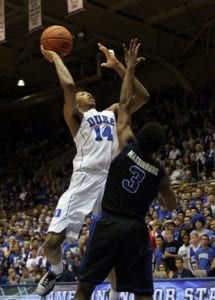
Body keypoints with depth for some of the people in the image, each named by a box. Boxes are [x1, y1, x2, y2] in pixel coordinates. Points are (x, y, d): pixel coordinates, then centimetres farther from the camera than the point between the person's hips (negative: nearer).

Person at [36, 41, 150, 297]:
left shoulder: (112, 112, 25)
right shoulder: (75, 116, 9)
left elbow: (143, 96, 17)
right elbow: (68, 86, -9)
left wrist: (117, 66, 14)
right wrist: (55, 57, 6)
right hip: (85, 180, -4)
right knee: (52, 243, -8)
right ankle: (56, 269, 26)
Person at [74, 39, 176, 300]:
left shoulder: (127, 147, -4)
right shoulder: (159, 173, 1)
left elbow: (124, 105, 3)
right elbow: (171, 206, 17)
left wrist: (130, 67, 10)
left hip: (108, 223, -1)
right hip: (136, 229, 1)